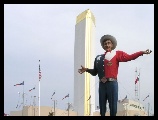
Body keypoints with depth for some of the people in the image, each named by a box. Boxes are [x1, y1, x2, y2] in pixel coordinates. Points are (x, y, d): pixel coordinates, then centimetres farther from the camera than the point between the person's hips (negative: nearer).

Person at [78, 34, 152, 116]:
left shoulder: (117, 54, 6)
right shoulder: (98, 58, 18)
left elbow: (129, 57, -7)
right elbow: (95, 72, 22)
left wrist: (142, 52, -19)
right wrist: (86, 69, 9)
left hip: (112, 83, -4)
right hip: (102, 84, 4)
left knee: (113, 107, -5)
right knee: (102, 108, 7)